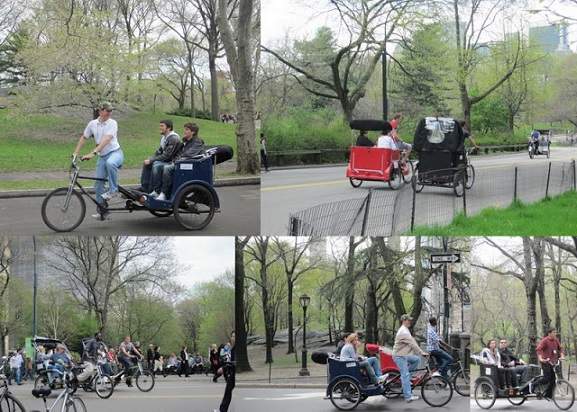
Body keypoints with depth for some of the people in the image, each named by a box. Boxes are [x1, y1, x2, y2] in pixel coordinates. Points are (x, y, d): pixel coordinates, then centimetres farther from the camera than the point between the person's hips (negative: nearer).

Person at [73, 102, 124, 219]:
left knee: (110, 163, -41)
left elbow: (106, 140, -23)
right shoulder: (92, 124, 4)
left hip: (115, 152, -5)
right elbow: (83, 138, 15)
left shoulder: (112, 123, -11)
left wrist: (93, 153, -32)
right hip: (102, 156, 5)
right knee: (98, 184, 2)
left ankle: (113, 190, -25)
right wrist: (75, 153, 9)